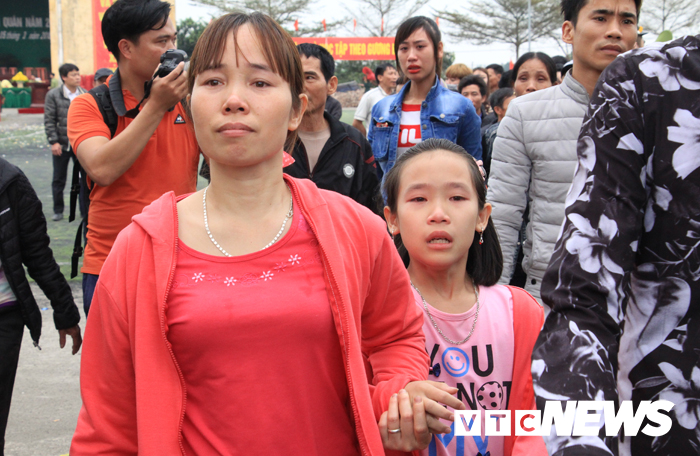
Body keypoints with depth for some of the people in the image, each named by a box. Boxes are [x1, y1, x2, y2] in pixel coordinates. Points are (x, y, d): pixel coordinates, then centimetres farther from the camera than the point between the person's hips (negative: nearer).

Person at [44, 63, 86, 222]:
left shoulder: (85, 95, 5)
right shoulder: (53, 95, -1)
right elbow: (49, 121, -3)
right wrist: (54, 141, -9)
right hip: (61, 144, -1)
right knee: (58, 180, 7)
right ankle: (58, 211, 19)